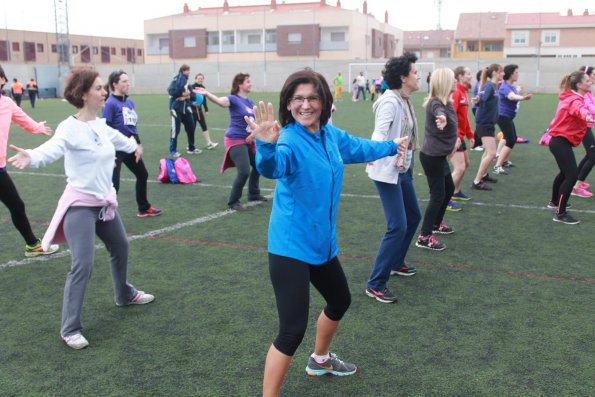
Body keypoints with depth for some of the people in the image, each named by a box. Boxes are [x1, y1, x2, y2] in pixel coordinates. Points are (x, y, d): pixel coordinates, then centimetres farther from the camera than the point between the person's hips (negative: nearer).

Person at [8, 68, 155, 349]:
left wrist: (134, 146, 48)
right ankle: (70, 329, -1)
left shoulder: (101, 125, 3)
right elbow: (52, 149, -41)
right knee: (83, 265, -14)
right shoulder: (70, 128, -20)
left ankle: (125, 294, 50)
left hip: (105, 202, 8)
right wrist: (32, 157, -63)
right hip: (80, 205, -8)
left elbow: (118, 139, 27)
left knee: (120, 247, 24)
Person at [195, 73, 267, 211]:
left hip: (248, 140, 9)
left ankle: (253, 194, 40)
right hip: (235, 140, -9)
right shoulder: (234, 99, -12)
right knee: (244, 171, -18)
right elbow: (220, 101, -33)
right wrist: (206, 93, -53)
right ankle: (233, 202, -3)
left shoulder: (250, 102, 10)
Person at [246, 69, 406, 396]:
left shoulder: (331, 135, 1)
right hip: (291, 246, -9)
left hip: (321, 242, 9)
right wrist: (267, 146, -67)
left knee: (340, 300, 28)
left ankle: (320, 360, 54)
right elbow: (273, 167, -45)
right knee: (293, 330, -15)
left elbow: (360, 148, 23)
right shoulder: (290, 140, -21)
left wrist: (392, 146, 40)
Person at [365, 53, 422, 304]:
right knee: (397, 227, -12)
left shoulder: (404, 101, 8)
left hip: (403, 170, 10)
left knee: (413, 217, 22)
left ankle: (396, 263, 41)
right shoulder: (390, 102, -20)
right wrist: (375, 155, -52)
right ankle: (375, 285, -3)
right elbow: (380, 132, -34)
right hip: (388, 172, -10)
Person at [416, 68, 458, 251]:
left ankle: (436, 224, 39)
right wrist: (442, 117, -72)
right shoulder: (436, 103, -22)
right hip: (432, 156, -10)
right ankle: (424, 237, 0)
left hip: (439, 155, 10)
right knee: (437, 195, -7)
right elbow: (439, 111, -49)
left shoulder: (445, 103, 8)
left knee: (449, 188, 21)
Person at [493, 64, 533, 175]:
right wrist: (523, 97, -65)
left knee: (513, 138, 23)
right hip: (503, 117, -10)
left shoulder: (512, 86, 7)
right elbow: (511, 96, -47)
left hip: (508, 117, 11)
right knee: (510, 141, -16)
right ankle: (497, 166, -18)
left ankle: (505, 161, 40)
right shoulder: (505, 87, -24)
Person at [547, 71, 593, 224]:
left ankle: (554, 202, 47)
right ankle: (560, 214, -15)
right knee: (572, 175, -16)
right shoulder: (574, 100, -21)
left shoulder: (571, 97, 10)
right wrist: (587, 115, -67)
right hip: (562, 142, -11)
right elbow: (579, 109, -46)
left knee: (565, 172, 27)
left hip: (559, 141, 11)